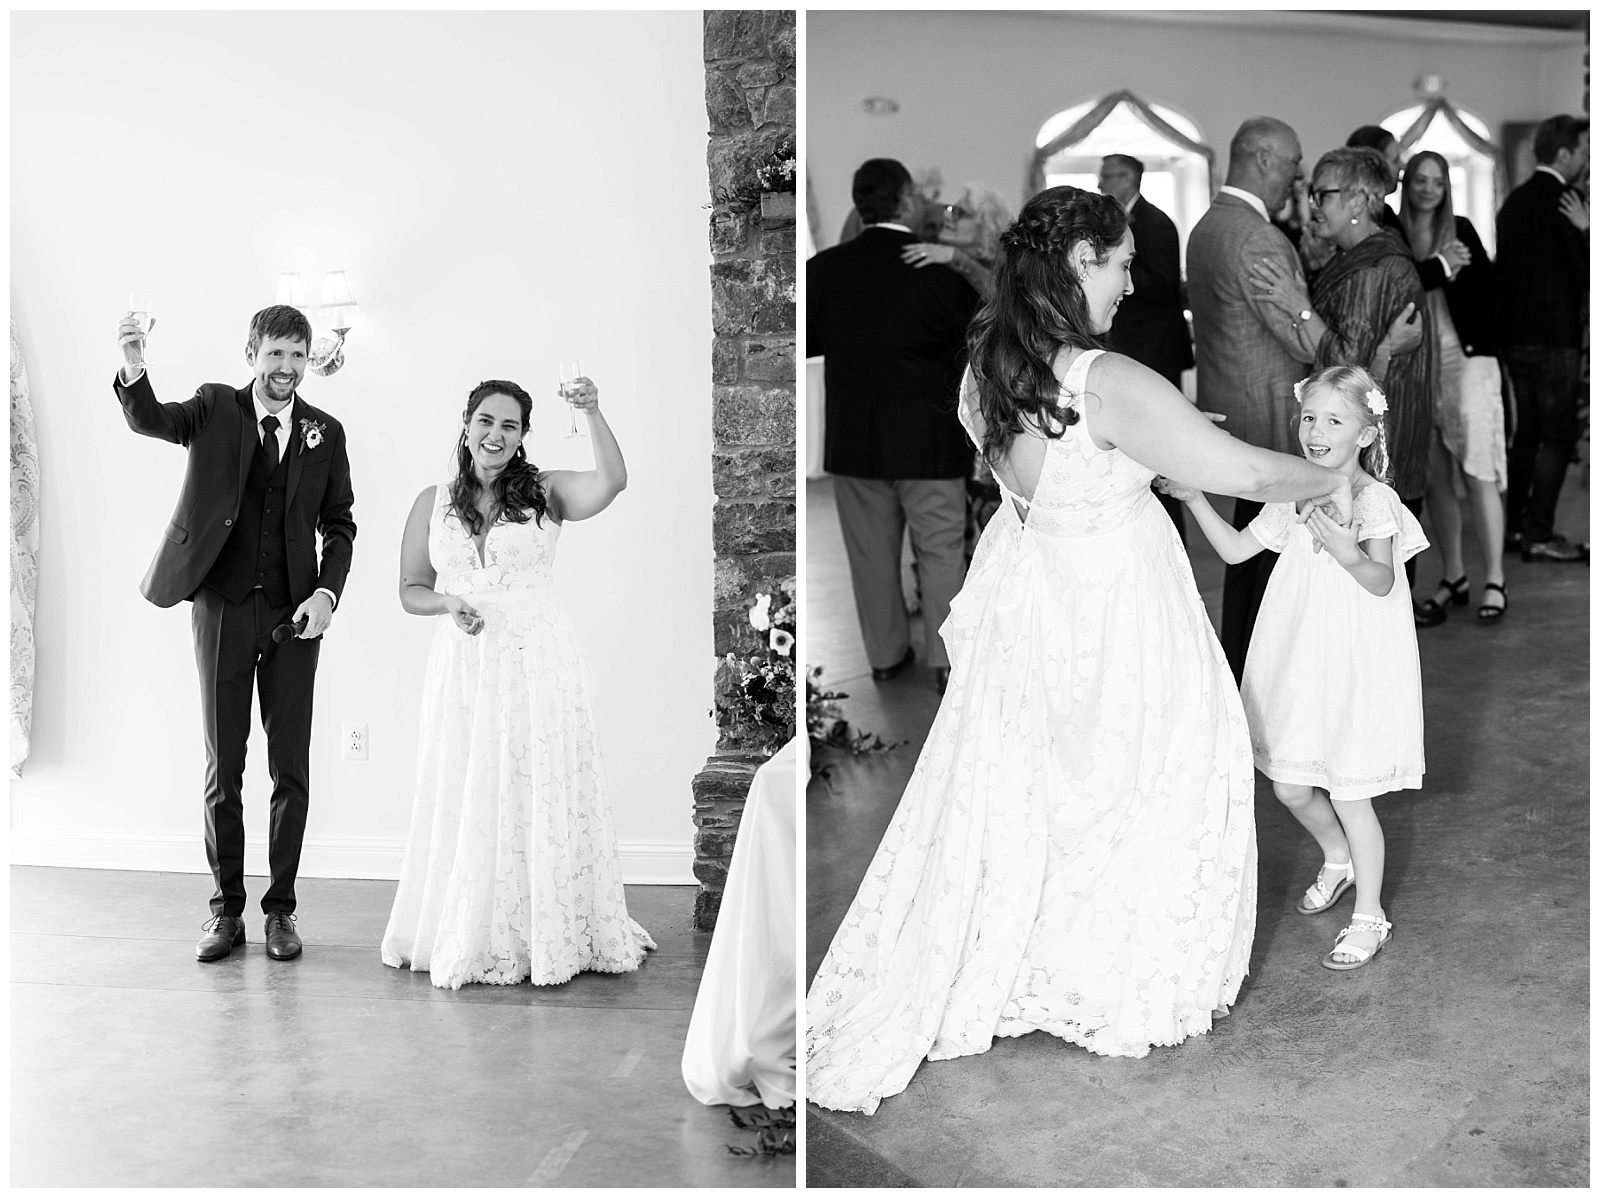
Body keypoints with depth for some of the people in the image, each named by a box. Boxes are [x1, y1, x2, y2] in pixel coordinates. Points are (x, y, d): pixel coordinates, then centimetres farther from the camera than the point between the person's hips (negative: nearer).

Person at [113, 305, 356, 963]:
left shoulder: (325, 432, 6)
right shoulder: (216, 407, 3)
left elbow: (338, 525, 9)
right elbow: (152, 419, -16)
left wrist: (325, 594, -7)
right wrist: (133, 367, -38)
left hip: (291, 616, 1)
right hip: (222, 608, -1)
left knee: (291, 771, 4)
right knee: (222, 768, 6)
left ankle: (281, 909, 15)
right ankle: (226, 909, 17)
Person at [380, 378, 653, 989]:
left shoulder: (545, 492, 1)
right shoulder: (433, 503, 8)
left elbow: (611, 484, -18)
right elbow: (411, 589, 13)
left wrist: (593, 414, -31)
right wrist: (448, 603, -8)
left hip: (539, 664, -2)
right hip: (464, 668, 2)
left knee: (542, 799, 2)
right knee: (467, 805, 6)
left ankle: (547, 934, 14)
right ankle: (467, 937, 19)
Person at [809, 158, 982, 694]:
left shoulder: (824, 267, -5)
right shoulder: (942, 268, -12)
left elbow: (807, 342, 5)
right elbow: (975, 344, -5)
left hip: (852, 438, 3)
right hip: (929, 438, -2)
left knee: (871, 552, 14)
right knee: (941, 550, 9)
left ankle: (885, 653, 25)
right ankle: (948, 661, 12)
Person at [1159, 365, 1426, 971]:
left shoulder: (1375, 500, -12)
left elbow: (1382, 582, -19)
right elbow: (1236, 548, 10)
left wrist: (1348, 553, -38)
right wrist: (1195, 499, -1)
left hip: (1354, 666, -6)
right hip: (1298, 661, 6)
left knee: (1348, 796, 1)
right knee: (1290, 786, 13)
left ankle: (1369, 915, 17)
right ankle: (1338, 860, 43)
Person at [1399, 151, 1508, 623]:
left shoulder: (1460, 231, 2)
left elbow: (1486, 290, 4)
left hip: (1465, 359, -2)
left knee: (1478, 473, -6)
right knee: (1435, 478, 7)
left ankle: (1494, 580, -1)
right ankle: (1453, 578, 18)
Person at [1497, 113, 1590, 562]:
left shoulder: (1512, 202, 10)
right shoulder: (1565, 202, -13)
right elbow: (1584, 268, -14)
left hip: (1515, 335, 8)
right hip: (1555, 335, -8)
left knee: (1527, 430, 15)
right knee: (1558, 435, -3)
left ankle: (1515, 525, 20)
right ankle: (1539, 534, -3)